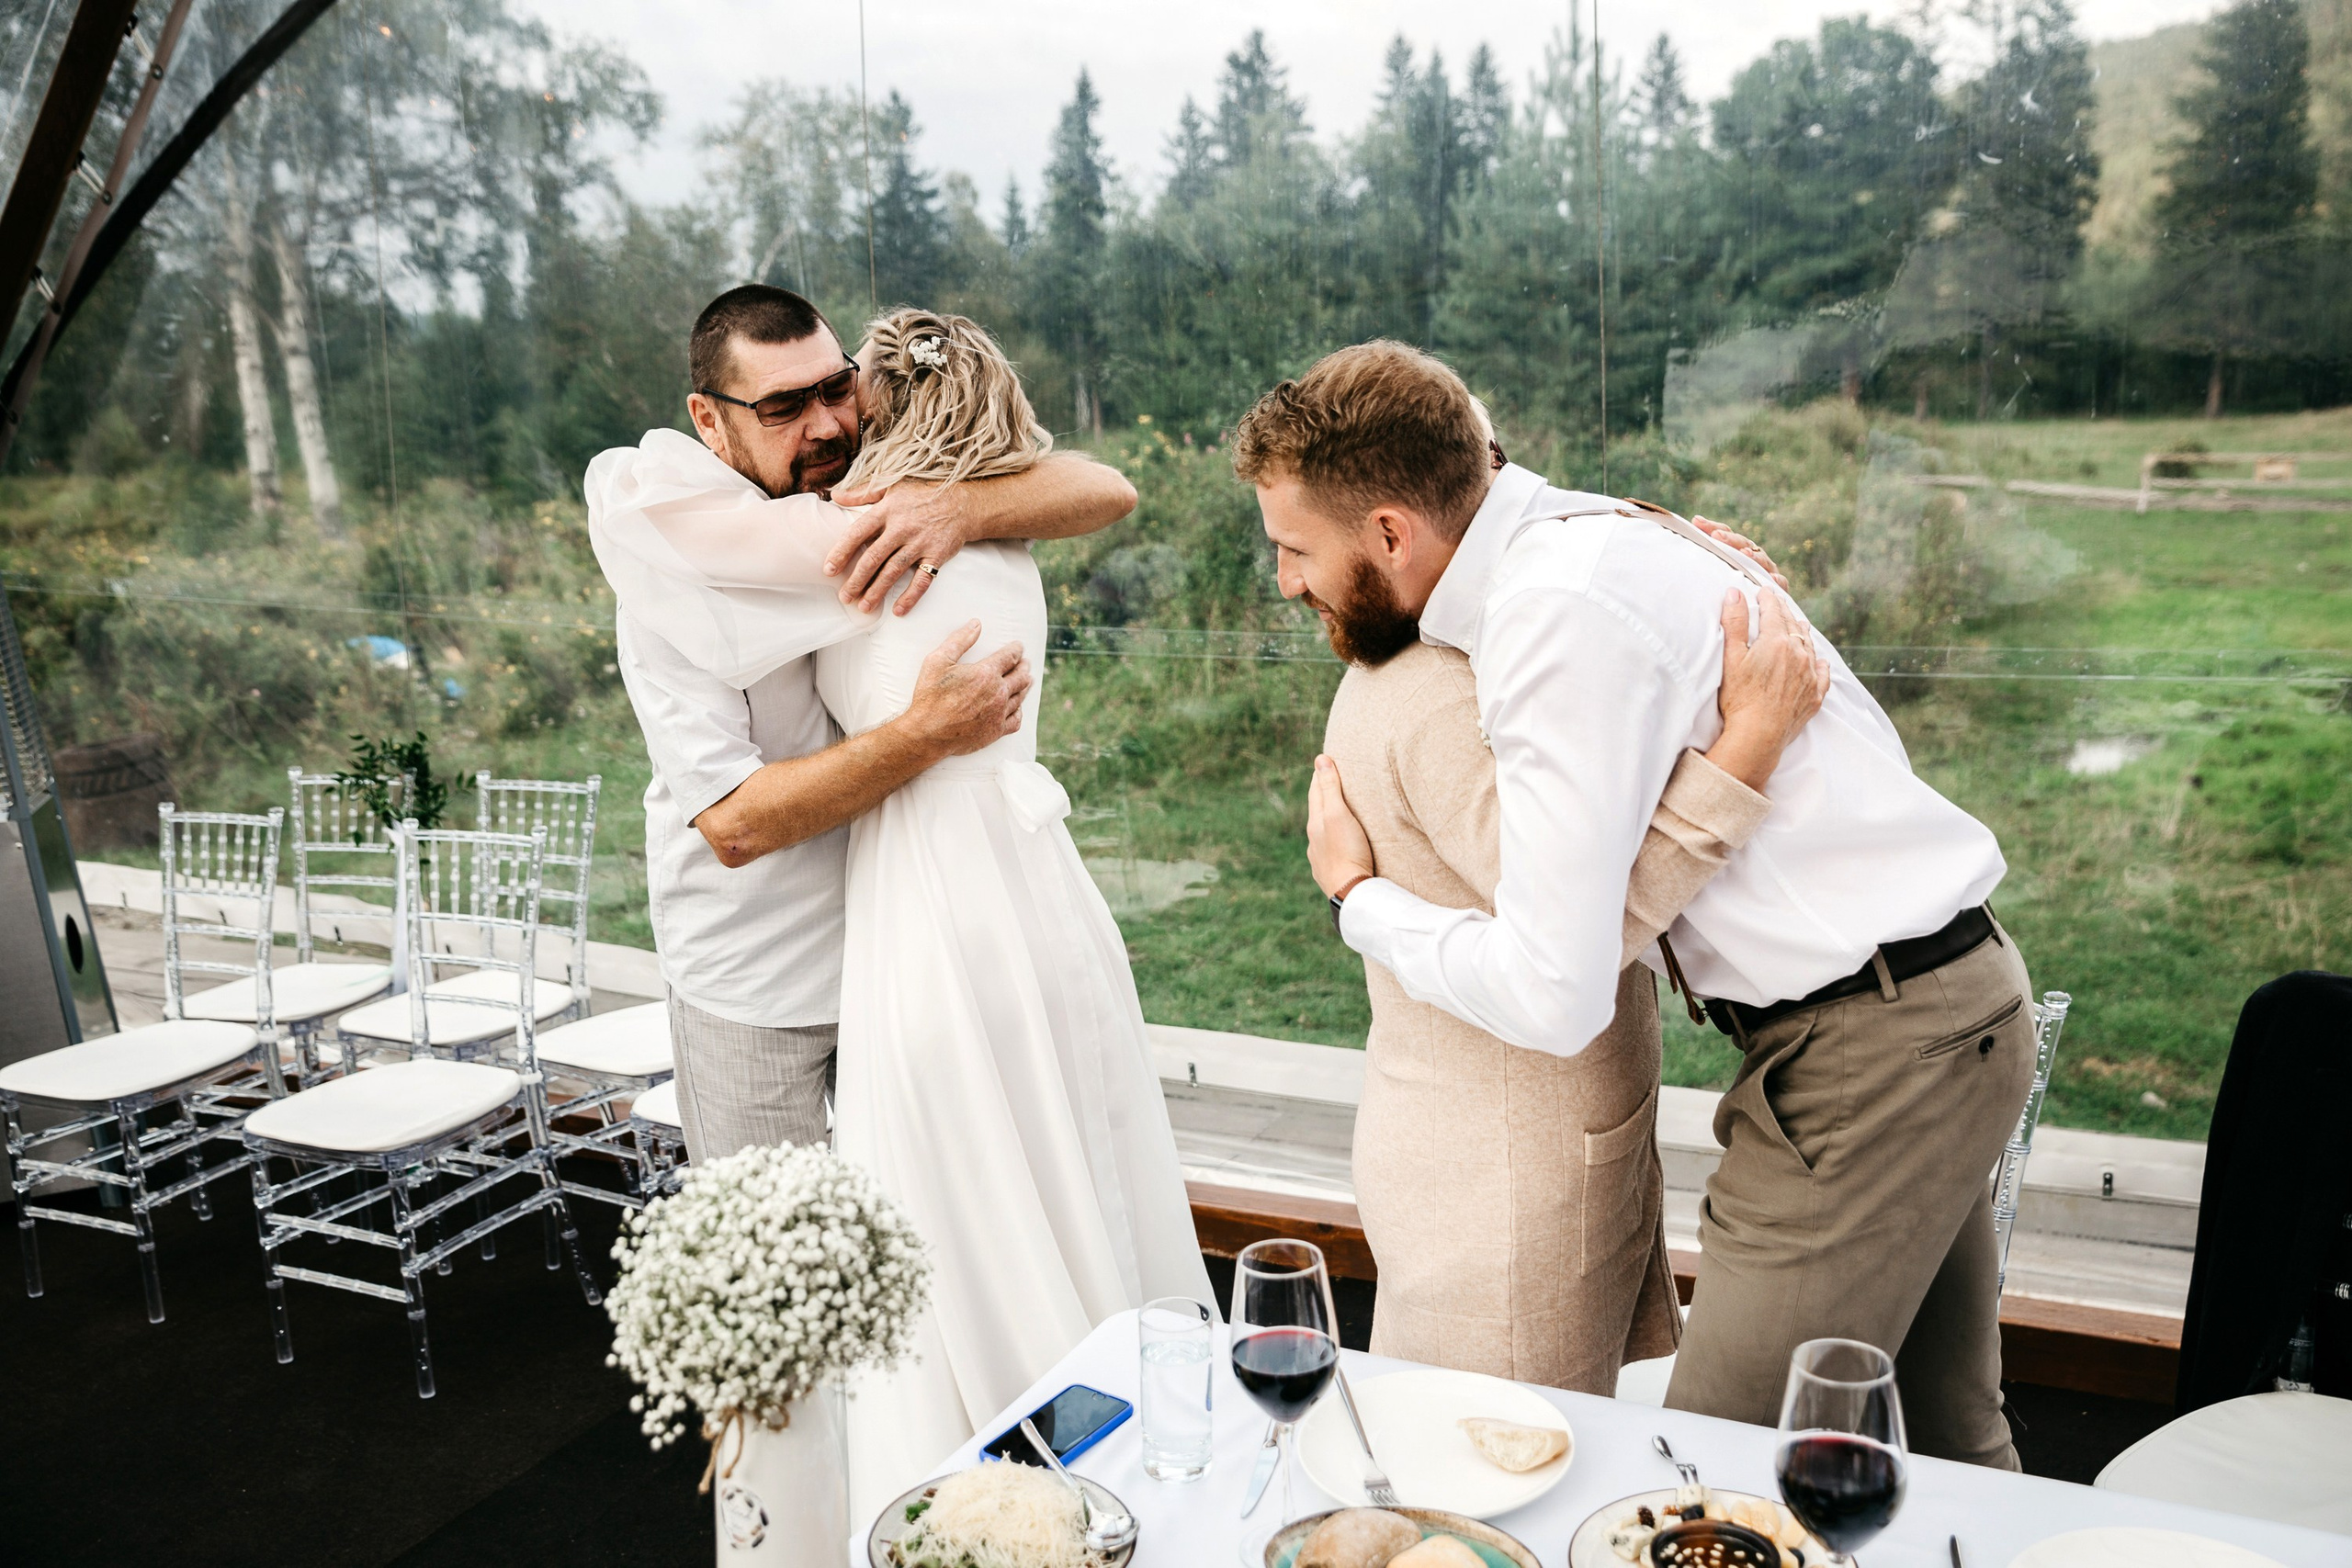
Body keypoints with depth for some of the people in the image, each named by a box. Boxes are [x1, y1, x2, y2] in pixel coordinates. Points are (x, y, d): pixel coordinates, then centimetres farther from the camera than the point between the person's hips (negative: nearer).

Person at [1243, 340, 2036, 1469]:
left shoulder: (1561, 613, -24)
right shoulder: (1582, 531, 7)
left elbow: (1554, 999, -25)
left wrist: (1357, 897, -9)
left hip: (1866, 1052, -10)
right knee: (1948, 1440, 23)